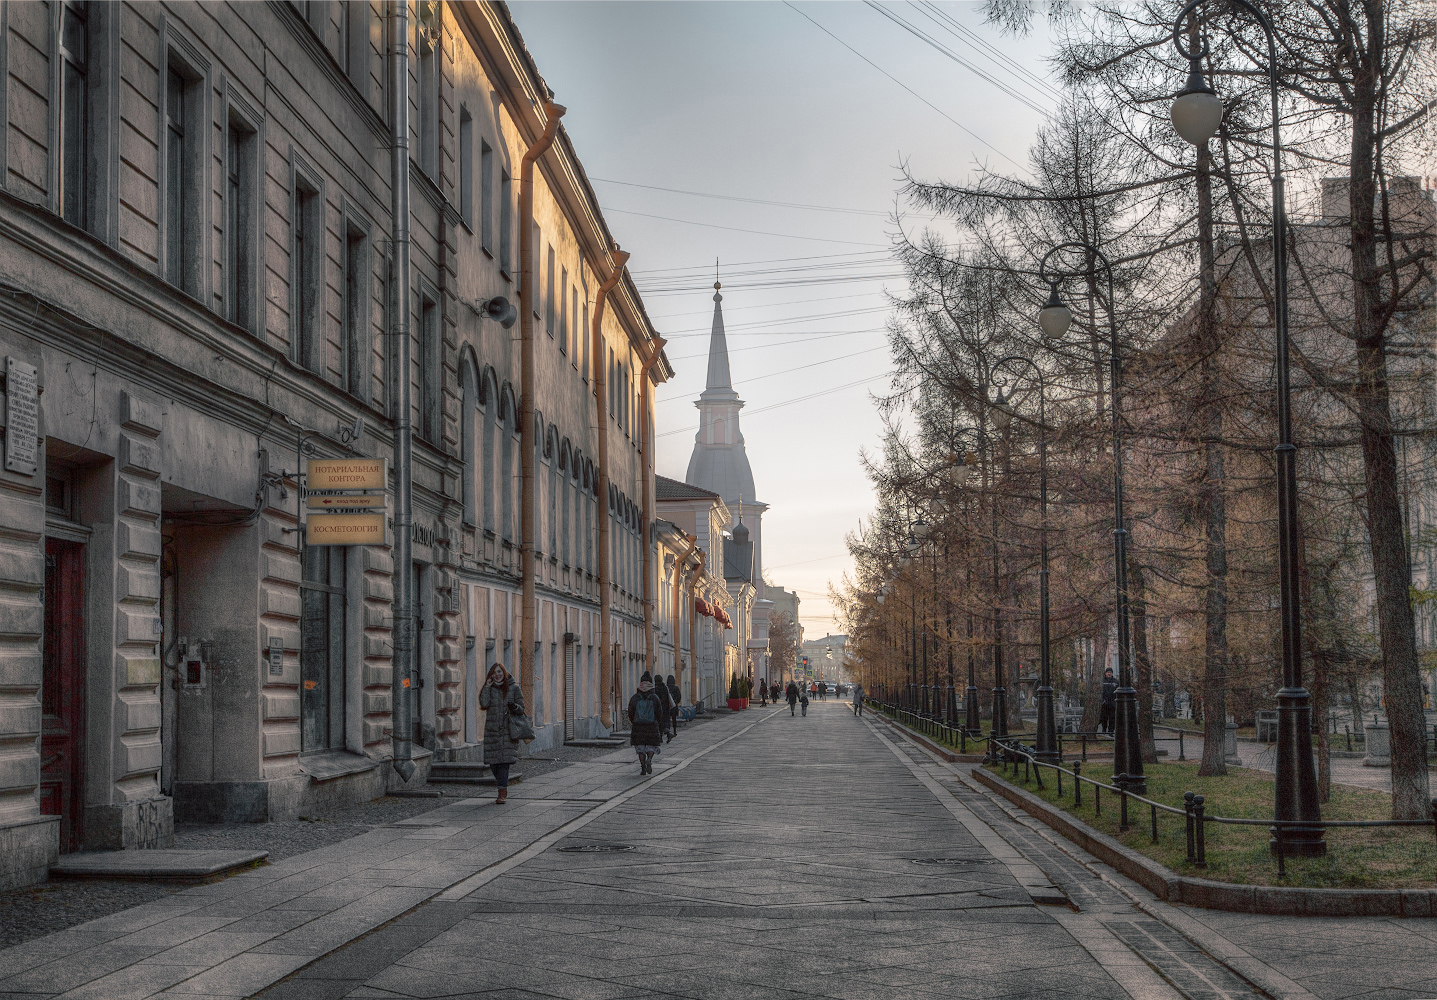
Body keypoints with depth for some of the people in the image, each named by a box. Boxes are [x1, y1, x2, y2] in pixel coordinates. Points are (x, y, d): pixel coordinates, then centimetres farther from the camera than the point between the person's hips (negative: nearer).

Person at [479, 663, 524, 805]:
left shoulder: (514, 688, 4)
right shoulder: (489, 689, 9)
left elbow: (521, 709, 4)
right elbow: (484, 704, -8)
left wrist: (514, 707, -18)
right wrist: (487, 687, -7)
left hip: (508, 729, -3)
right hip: (492, 730, 3)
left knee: (504, 761, -12)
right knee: (493, 762, 3)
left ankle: (502, 794, -13)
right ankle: (504, 790, 25)